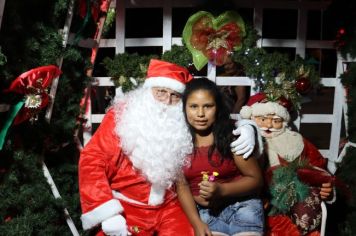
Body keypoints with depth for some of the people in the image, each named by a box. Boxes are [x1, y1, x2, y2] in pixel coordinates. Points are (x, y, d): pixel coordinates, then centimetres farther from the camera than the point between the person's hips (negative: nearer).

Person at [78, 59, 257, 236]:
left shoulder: (187, 121, 0)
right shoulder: (122, 114, -5)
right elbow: (93, 160, -7)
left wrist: (246, 128, -10)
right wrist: (107, 213, -14)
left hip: (170, 206, 2)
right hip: (125, 206, -1)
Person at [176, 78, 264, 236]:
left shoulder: (232, 136, -9)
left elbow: (256, 179, -6)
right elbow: (182, 185, -2)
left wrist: (221, 190, -20)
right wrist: (197, 223, -14)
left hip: (242, 204, 0)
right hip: (204, 210, 1)